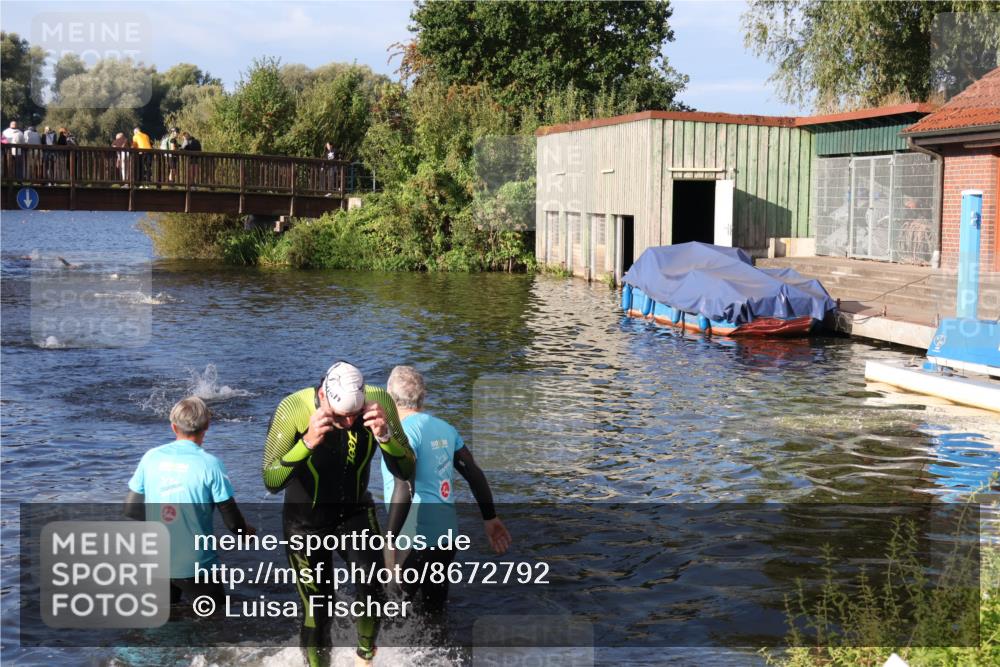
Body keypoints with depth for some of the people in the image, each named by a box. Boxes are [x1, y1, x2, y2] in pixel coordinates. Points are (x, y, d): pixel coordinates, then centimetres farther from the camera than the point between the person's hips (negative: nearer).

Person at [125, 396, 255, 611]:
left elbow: (130, 509, 3)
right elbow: (232, 521, -10)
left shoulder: (151, 457, -3)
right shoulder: (210, 464, -14)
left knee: (168, 601, 30)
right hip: (194, 566, -4)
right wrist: (248, 531, 13)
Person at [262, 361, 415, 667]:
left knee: (372, 589, -19)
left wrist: (385, 436, -33)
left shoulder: (378, 402, -18)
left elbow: (406, 471, -14)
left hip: (356, 513, 2)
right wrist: (308, 443, -43)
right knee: (317, 611, 2)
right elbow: (271, 481, -28)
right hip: (306, 519, -1)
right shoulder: (293, 409, -25)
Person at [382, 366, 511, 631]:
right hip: (446, 537, 8)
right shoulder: (444, 428, 11)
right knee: (432, 613, 17)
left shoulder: (404, 432, -12)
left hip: (417, 539, -8)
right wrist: (490, 517, 23)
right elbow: (474, 472, 15)